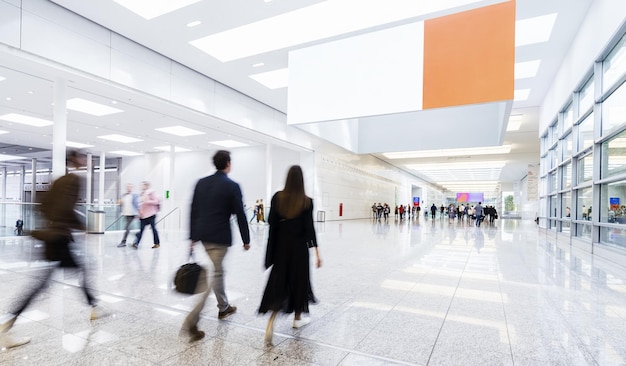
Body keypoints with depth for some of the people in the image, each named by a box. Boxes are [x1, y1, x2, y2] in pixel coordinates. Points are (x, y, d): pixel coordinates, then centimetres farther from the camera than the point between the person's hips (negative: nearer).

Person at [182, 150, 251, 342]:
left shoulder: (201, 183, 5)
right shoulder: (232, 186, -11)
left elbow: (193, 211, 8)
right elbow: (240, 214, -10)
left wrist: (193, 236, 15)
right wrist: (246, 239, 0)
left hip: (203, 234, 7)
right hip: (220, 237, -7)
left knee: (217, 270, 21)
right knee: (213, 274, 0)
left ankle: (224, 307, 37)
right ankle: (191, 321, -3)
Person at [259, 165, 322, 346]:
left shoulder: (277, 197, -5)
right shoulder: (306, 201, -10)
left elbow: (271, 222, -4)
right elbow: (309, 228, -12)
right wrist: (316, 252, -8)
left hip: (281, 245, 2)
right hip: (299, 246, -2)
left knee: (278, 282, 8)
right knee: (298, 280, 15)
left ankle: (271, 320, -7)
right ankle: (297, 318, 31)